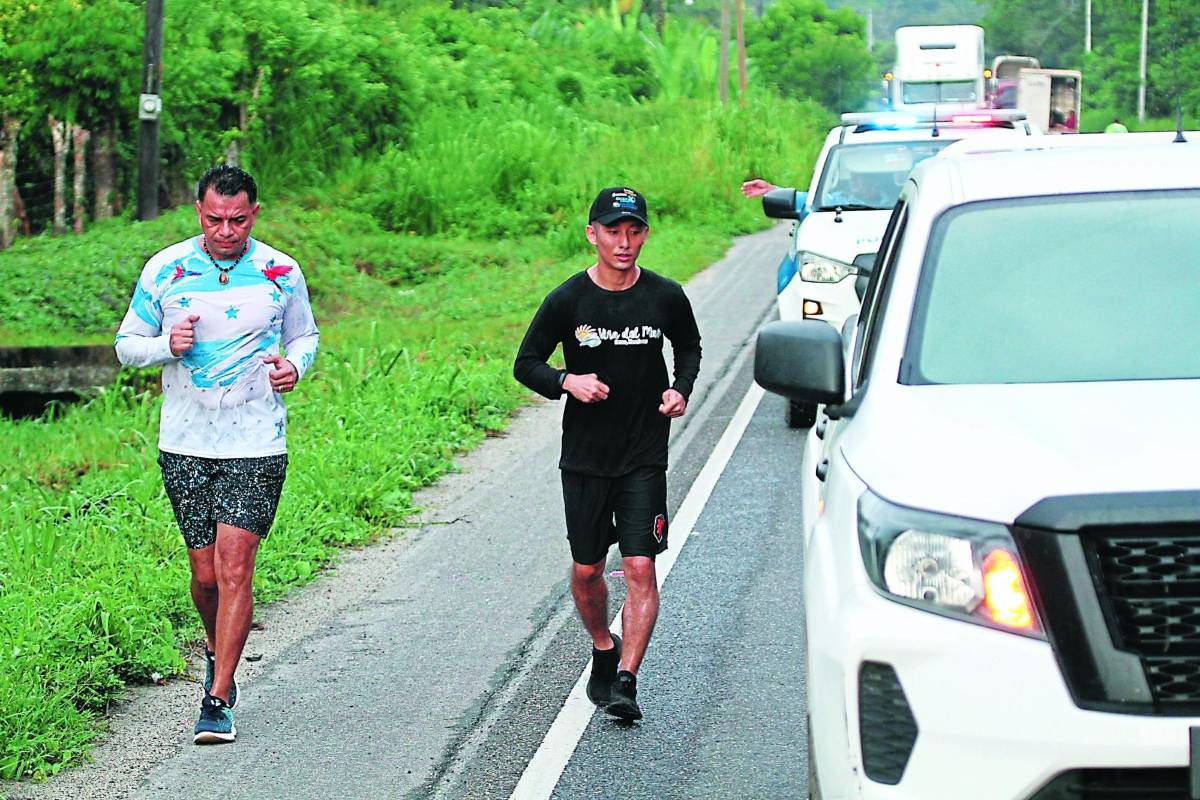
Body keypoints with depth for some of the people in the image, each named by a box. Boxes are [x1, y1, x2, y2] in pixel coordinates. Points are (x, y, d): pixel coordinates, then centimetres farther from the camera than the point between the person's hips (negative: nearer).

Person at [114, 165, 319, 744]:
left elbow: (305, 337, 15)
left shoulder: (281, 274, 0)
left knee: (233, 568, -11)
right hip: (185, 445, 2)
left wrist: (294, 367, -7)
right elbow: (126, 344, 7)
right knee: (205, 573, 6)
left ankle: (218, 701, -6)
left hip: (256, 445, -1)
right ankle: (217, 652, 37)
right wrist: (167, 344, -14)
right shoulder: (164, 271, 0)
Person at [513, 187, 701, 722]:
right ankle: (604, 652, 36)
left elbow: (689, 347, 17)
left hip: (645, 457, 0)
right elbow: (526, 363, 2)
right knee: (586, 569, 10)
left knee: (640, 568, -10)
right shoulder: (567, 300, -7)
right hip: (584, 456, 1)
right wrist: (567, 382, -18)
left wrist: (681, 389, -3)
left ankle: (626, 681, -8)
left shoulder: (666, 297, -3)